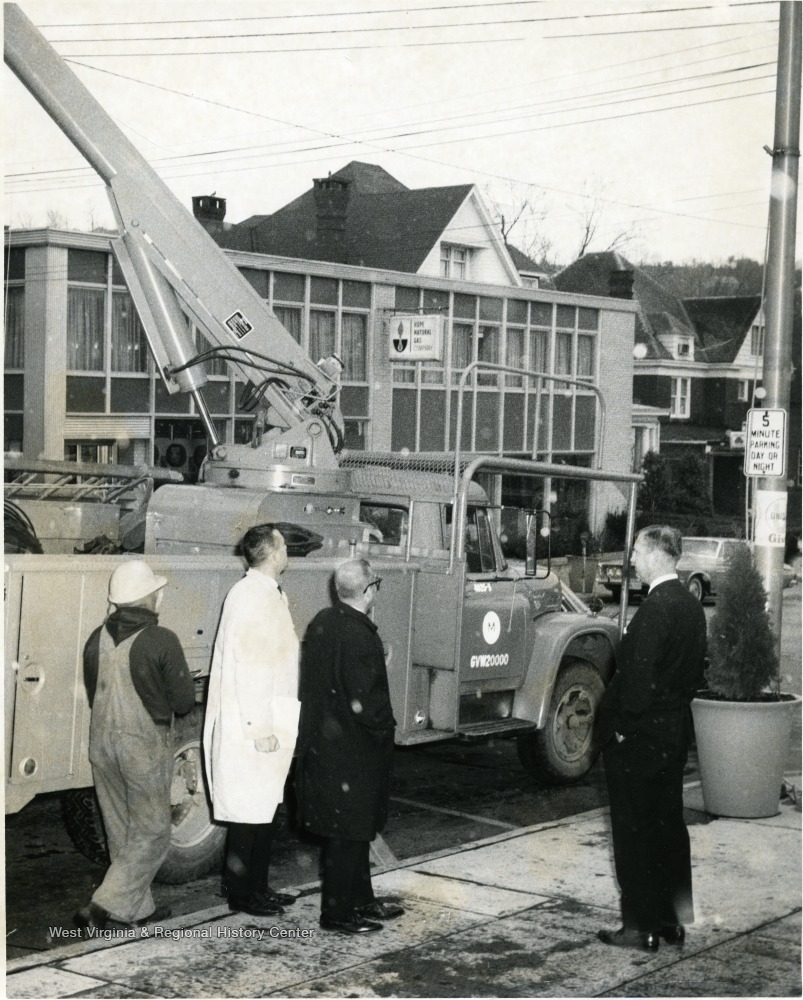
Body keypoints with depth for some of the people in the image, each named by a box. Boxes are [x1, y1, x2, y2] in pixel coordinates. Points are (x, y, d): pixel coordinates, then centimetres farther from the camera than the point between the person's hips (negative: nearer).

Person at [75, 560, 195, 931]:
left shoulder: (97, 638, 1)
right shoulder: (162, 641, -16)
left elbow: (92, 693, 12)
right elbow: (183, 701, -11)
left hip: (102, 744, 6)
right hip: (145, 748, -6)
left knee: (121, 831, 17)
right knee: (151, 832, 5)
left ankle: (139, 907, 26)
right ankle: (103, 907, -3)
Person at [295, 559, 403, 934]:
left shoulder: (321, 622, 4)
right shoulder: (359, 635, -23)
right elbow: (365, 700, -24)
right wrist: (385, 725, -5)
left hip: (320, 743, 9)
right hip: (351, 751, -9)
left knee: (355, 829, 20)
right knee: (348, 832, 2)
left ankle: (361, 900, 31)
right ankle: (337, 912, 10)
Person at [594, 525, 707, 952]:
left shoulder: (655, 608, -21)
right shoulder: (691, 605, 8)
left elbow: (638, 676, -24)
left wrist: (619, 726, -14)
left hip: (640, 736, -9)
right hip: (676, 732, 9)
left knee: (635, 831, 0)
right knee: (669, 824, 16)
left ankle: (642, 926, 6)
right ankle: (672, 919, 24)